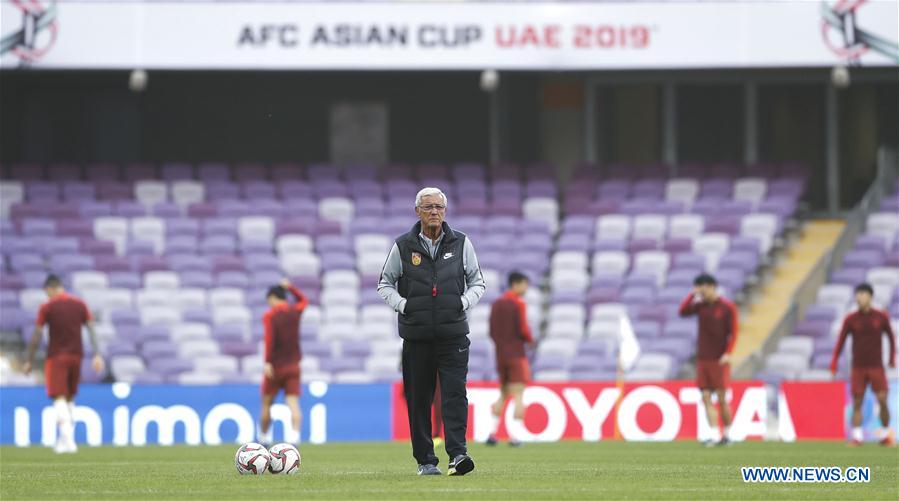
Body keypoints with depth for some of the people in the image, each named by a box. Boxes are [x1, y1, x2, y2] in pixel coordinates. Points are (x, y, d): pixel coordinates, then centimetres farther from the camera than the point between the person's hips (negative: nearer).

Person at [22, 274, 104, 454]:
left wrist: (28, 361, 3)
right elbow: (91, 330, 2)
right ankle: (65, 439, 16)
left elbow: (36, 336, -3)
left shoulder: (47, 307, -4)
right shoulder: (79, 305, 8)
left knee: (59, 398, -8)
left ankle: (67, 439, -24)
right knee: (70, 398, 17)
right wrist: (97, 355, 1)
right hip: (76, 356, 4)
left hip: (56, 357, -4)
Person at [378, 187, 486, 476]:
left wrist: (464, 302, -5)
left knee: (455, 393, -12)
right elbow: (385, 284, 12)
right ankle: (425, 461, 9)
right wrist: (402, 305, -6)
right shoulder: (403, 246, 3)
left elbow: (478, 281, 15)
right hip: (416, 335, 0)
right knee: (419, 399, 2)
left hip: (453, 334, 0)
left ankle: (458, 454, -17)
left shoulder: (461, 244, 6)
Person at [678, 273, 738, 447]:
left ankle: (727, 434, 9)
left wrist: (727, 353, -16)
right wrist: (693, 295, -4)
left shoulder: (727, 307, -4)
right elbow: (683, 311, -4)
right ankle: (714, 434, -7)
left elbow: (733, 333, -6)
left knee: (721, 398, -3)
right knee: (706, 398, -4)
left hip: (719, 360, -5)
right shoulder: (701, 305, 10)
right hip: (703, 359, 5)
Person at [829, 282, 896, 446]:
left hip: (877, 366, 0)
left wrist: (892, 359, 7)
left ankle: (886, 435, 7)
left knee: (882, 400, -7)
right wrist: (834, 364, -4)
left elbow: (891, 337, 12)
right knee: (857, 402, -5)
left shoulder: (881, 317, 1)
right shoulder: (850, 319, 0)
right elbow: (841, 341, 2)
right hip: (858, 367, 0)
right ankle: (857, 437, -3)